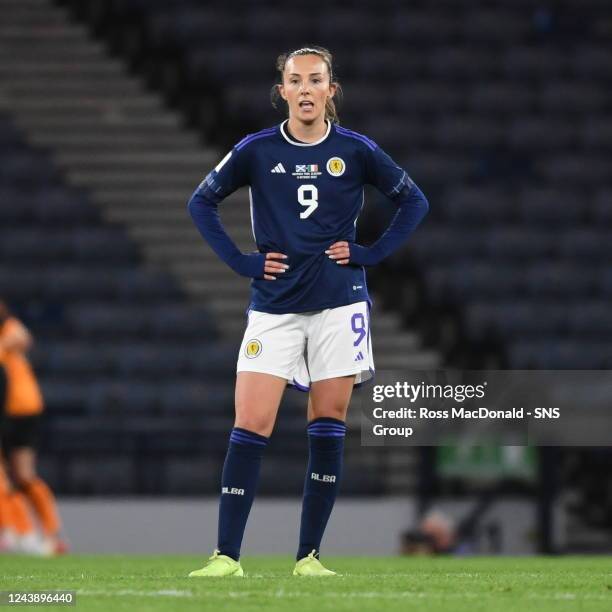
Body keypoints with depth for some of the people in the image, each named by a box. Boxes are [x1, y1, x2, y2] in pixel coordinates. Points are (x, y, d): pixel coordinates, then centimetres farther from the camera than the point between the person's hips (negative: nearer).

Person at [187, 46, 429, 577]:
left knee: (328, 428, 1)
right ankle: (226, 556, -8)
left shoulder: (356, 150, 0)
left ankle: (309, 555, 8)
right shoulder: (256, 151, 0)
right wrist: (241, 262, 1)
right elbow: (201, 202, 11)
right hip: (274, 307, 0)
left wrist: (370, 253, 0)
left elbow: (414, 201, 11)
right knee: (250, 428, -9)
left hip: (340, 304, 0)